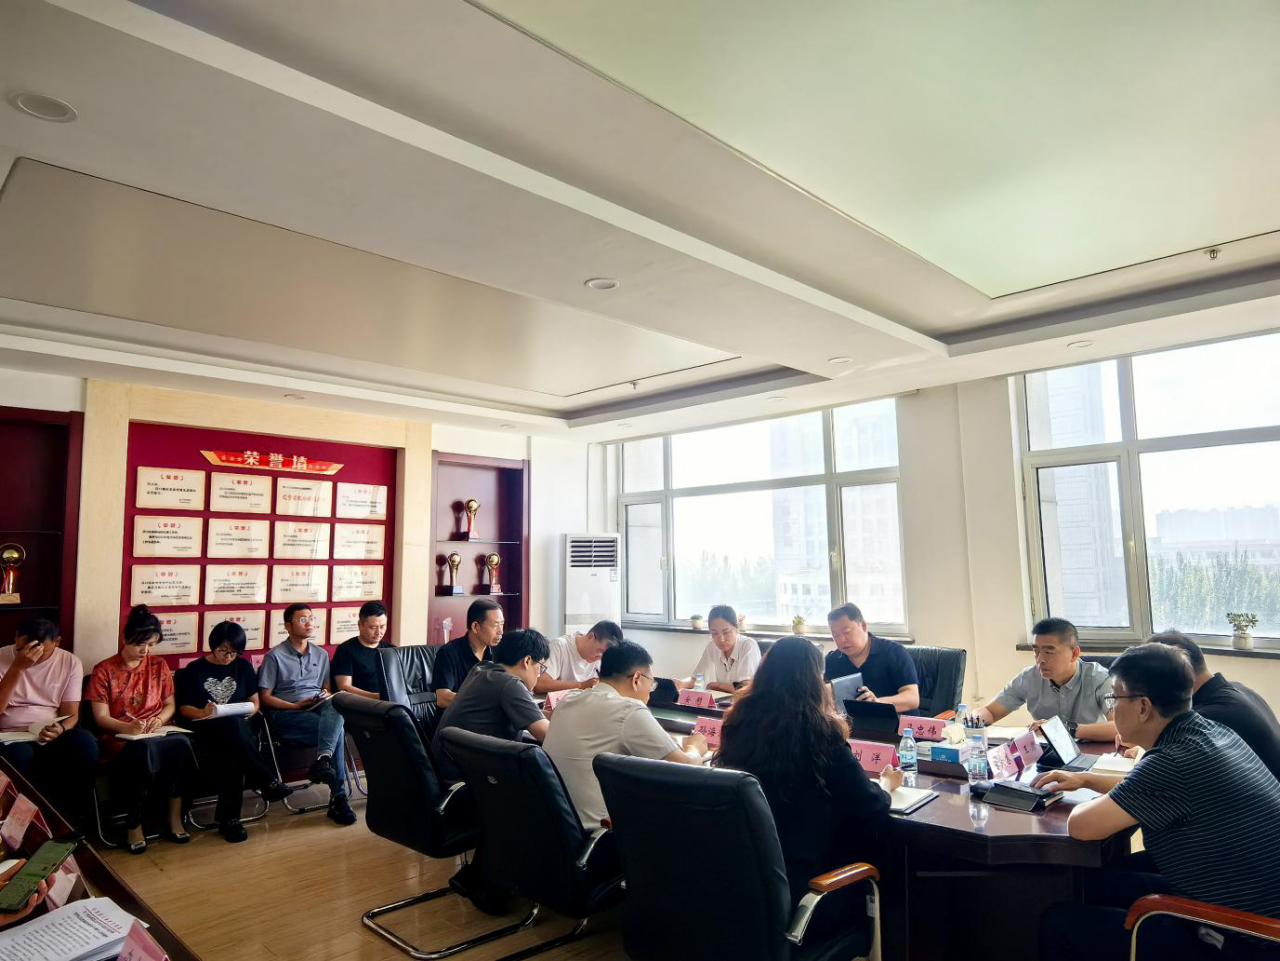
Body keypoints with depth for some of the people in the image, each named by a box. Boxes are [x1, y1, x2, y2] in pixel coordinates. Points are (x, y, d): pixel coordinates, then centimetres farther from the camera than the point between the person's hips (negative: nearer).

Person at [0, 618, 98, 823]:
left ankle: (73, 818, -15)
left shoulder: (71, 663, 0)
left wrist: (60, 729, -25)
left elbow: (71, 713, 0)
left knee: (85, 742, -32)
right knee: (20, 754, -37)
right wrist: (18, 667, -24)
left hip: (52, 736, 1)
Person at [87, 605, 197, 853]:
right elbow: (101, 717, -3)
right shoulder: (104, 670, 2)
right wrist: (129, 727, -22)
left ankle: (175, 815, -22)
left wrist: (160, 719, -8)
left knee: (181, 743, -34)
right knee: (145, 749, -40)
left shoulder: (159, 666, 12)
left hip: (157, 733, 3)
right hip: (120, 738, -3)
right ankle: (133, 822, -21)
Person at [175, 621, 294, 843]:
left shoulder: (243, 667, 13)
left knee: (231, 752, -36)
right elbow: (184, 708, 5)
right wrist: (203, 713, -16)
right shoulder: (194, 669, 7)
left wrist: (249, 710, -6)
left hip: (239, 727, 2)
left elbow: (254, 701, 17)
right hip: (207, 731, -2)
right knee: (232, 726, -38)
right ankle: (269, 781, -32)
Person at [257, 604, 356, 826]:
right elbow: (265, 697, 0)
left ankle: (323, 760, -48)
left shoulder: (321, 654, 19)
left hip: (319, 708, 4)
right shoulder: (275, 656, 3)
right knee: (336, 730, -32)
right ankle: (338, 797, -33)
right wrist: (296, 706, -13)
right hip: (287, 714, -4)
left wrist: (326, 695, -2)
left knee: (334, 706, -36)